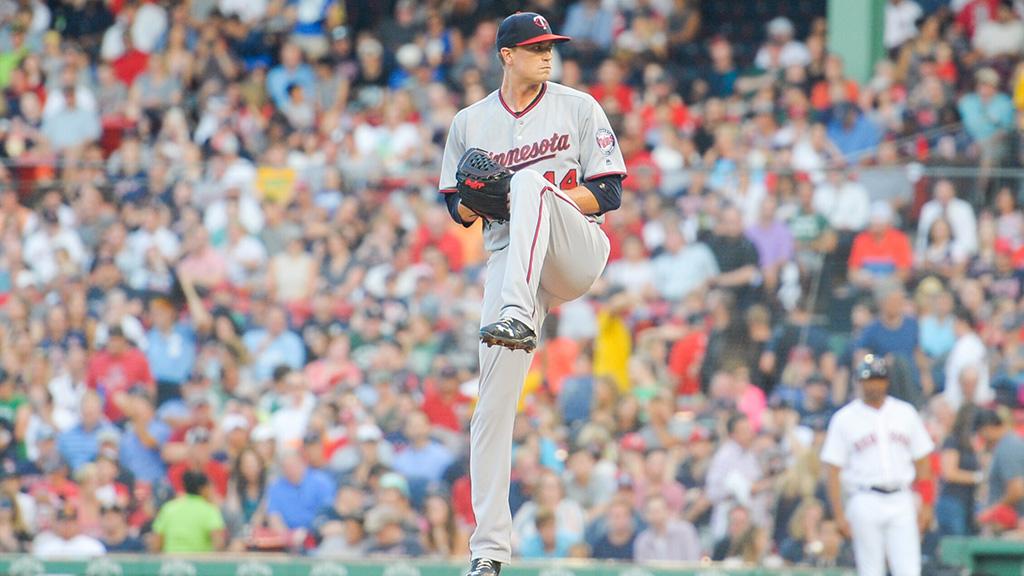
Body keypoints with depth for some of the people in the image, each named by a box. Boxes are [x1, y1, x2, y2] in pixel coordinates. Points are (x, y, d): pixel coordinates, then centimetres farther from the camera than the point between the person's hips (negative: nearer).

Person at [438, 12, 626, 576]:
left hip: (577, 251, -2)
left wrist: (522, 199, -13)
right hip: (508, 257, 2)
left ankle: (518, 317, -50)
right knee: (493, 403, -8)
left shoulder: (577, 107, 6)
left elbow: (607, 193, 0)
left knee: (530, 181, -32)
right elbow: (457, 210, 17)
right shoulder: (470, 123, 12)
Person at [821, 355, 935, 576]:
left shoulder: (905, 413, 10)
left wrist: (926, 505, 6)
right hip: (865, 503, -2)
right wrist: (839, 514, -7)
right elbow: (833, 470, 0)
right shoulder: (845, 419, 2)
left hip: (901, 501, 2)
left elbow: (922, 460, 13)